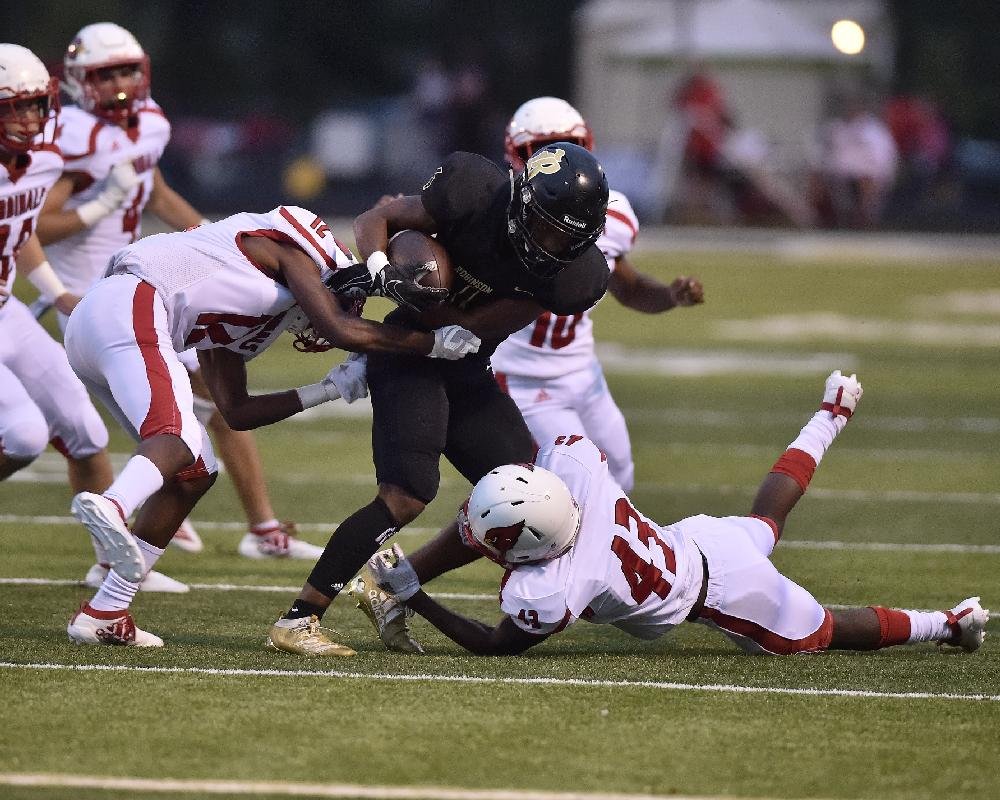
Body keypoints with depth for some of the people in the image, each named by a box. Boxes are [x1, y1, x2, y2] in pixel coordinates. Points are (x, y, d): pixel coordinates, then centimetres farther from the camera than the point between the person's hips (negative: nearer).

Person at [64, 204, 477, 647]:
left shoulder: (224, 326, 32)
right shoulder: (294, 249, 10)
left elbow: (236, 411, 28)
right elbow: (340, 330, -4)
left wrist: (329, 390, 29)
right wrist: (435, 342, 5)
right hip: (127, 310, -9)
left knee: (194, 473, 14)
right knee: (178, 442, -28)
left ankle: (104, 614, 10)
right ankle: (109, 508, -61)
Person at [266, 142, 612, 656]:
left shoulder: (576, 276, -16)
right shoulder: (475, 193, -23)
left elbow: (468, 327, -17)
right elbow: (374, 221, -9)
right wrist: (378, 266, -29)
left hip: (466, 372, 6)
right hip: (407, 358, -6)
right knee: (407, 496, -21)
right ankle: (297, 620, -16)